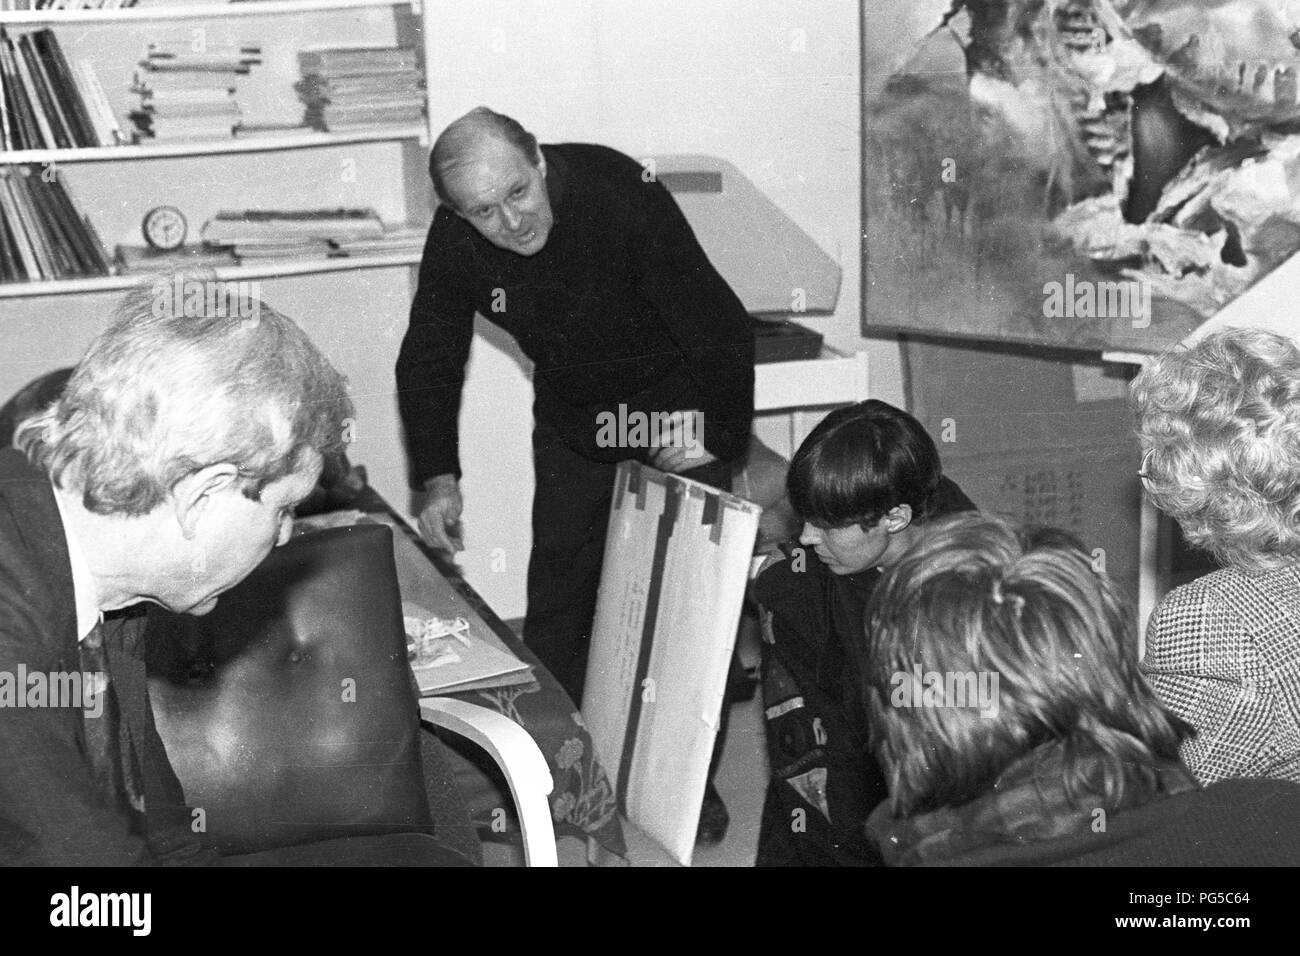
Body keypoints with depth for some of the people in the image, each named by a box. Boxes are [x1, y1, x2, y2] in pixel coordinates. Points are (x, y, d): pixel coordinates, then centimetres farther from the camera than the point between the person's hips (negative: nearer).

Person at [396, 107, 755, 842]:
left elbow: (723, 331, -29)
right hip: (573, 413, 4)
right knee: (558, 589, 6)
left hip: (676, 400, -4)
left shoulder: (624, 197, -32)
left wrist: (717, 446, -27)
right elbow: (428, 361, -3)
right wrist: (439, 479, -12)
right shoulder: (456, 241, -17)